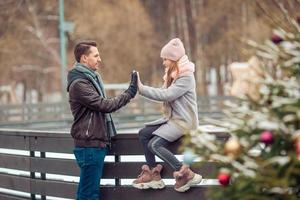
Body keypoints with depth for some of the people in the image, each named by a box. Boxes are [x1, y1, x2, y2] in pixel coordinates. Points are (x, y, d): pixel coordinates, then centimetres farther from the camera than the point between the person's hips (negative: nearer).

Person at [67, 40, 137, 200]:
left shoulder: (92, 78, 17)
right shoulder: (79, 84, -16)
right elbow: (104, 105, -20)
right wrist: (129, 93, -14)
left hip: (97, 143, 10)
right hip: (89, 144, -10)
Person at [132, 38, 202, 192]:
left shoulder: (186, 77, -17)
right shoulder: (172, 74, 12)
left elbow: (165, 95, -25)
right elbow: (162, 95, 5)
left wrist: (142, 89, -24)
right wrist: (141, 89, -7)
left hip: (184, 121, -9)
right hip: (172, 118, 9)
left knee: (154, 144, -20)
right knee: (144, 134, -1)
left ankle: (185, 174, -13)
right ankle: (154, 175, 1)